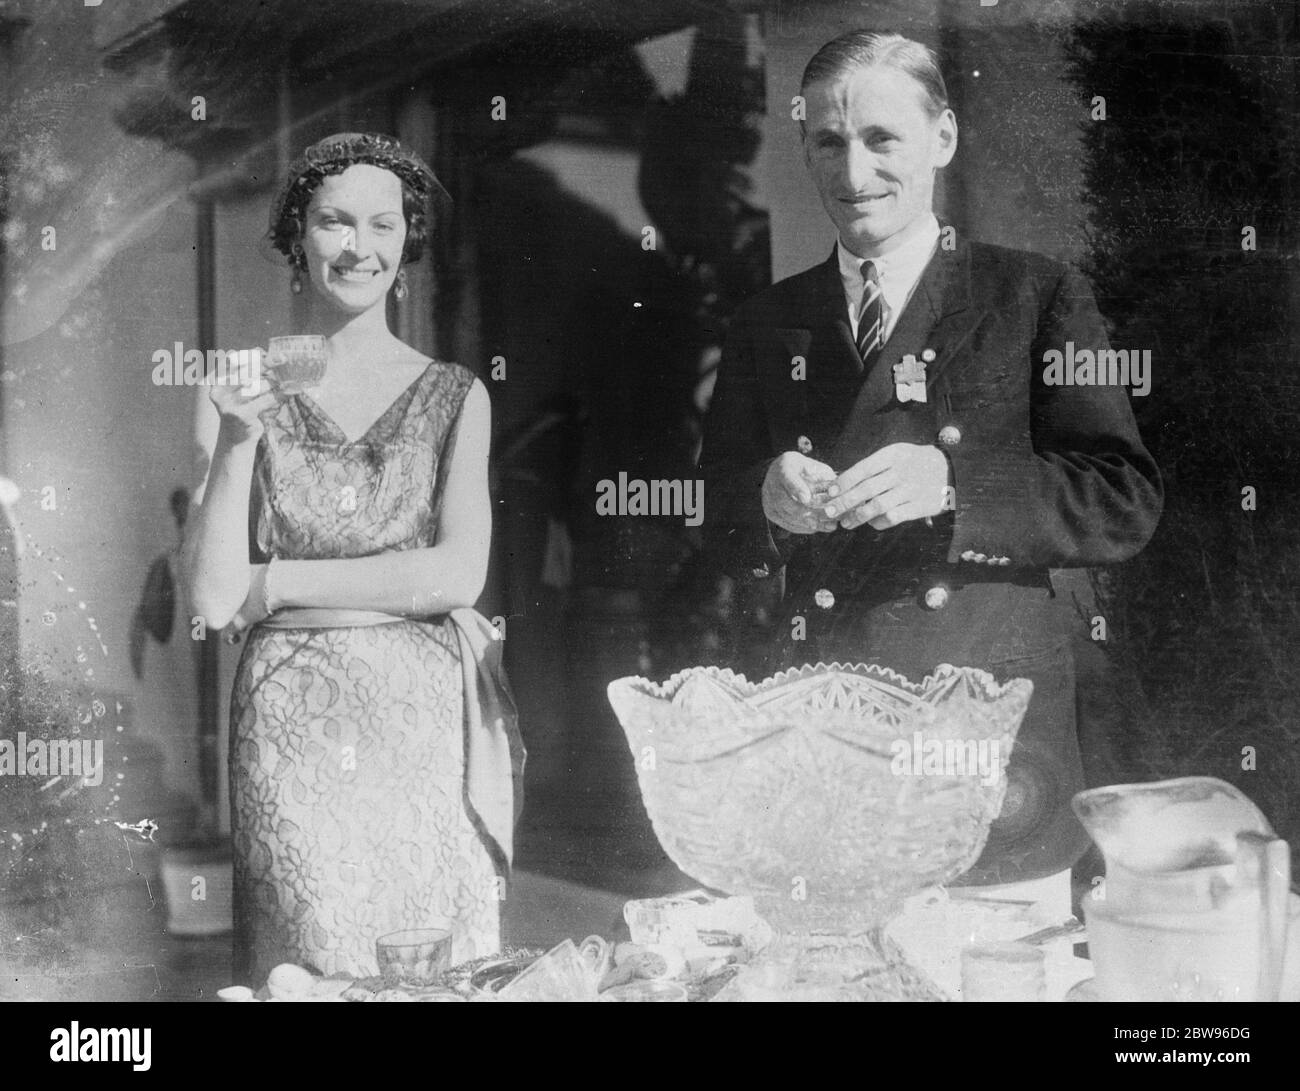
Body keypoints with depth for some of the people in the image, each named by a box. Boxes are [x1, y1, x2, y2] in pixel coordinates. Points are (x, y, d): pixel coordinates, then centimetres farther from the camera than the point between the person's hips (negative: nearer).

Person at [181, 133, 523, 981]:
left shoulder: (453, 397, 4)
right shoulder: (247, 395, 4)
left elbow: (459, 575, -7)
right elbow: (214, 598, -2)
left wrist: (276, 582, -7)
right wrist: (238, 441, -13)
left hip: (430, 721, 0)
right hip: (292, 728, 0)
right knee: (311, 966, -3)